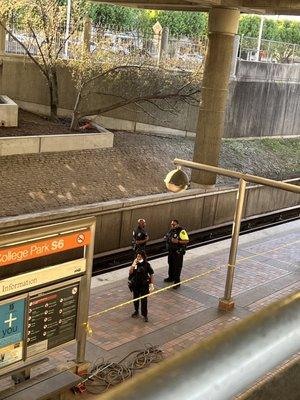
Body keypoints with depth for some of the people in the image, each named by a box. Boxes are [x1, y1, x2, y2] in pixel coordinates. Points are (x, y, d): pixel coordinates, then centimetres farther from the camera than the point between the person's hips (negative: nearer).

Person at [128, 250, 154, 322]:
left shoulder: (146, 264, -11)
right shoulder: (135, 264, -5)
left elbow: (151, 274, -7)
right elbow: (130, 272, -14)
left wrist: (152, 284, -11)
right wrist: (133, 265, -26)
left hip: (144, 285, -3)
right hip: (135, 285, 3)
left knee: (144, 300, 1)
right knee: (136, 298, 19)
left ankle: (145, 315, 14)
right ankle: (136, 311, 41)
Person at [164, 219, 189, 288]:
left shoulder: (181, 231, -17)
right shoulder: (171, 230, 9)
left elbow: (187, 241, -21)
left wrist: (178, 241, -29)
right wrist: (166, 238, 5)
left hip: (178, 252, -8)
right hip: (171, 251, 9)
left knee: (177, 267, -5)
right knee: (171, 264, 22)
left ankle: (177, 282, 1)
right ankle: (171, 277, 40)